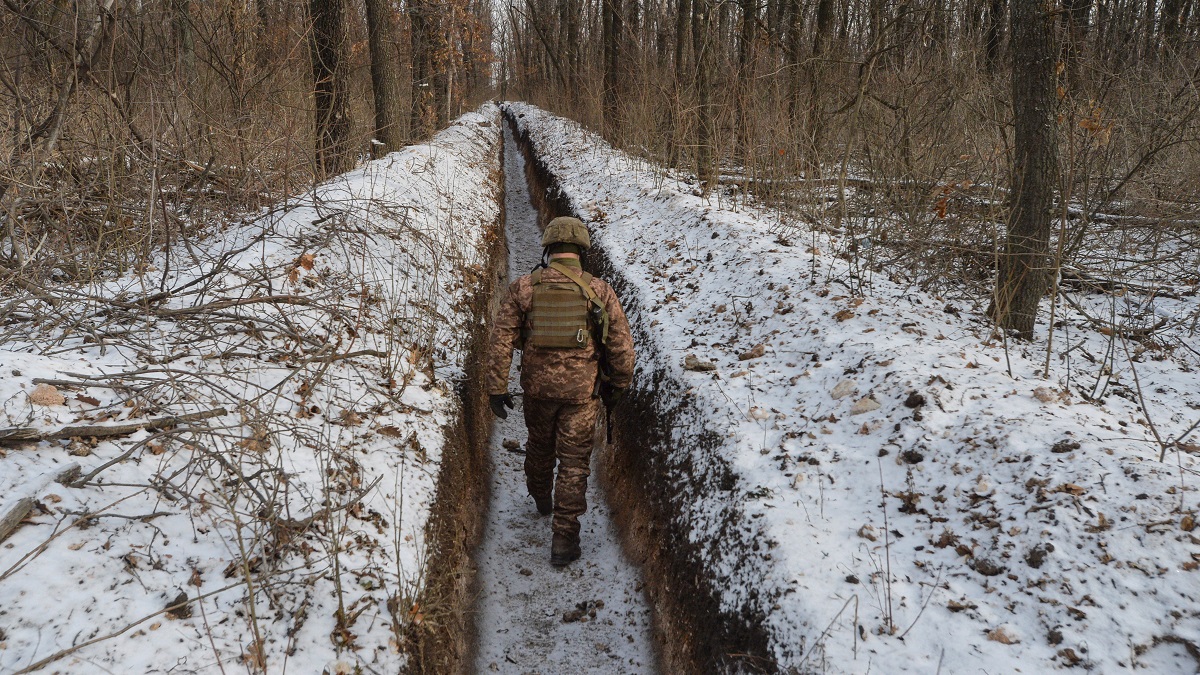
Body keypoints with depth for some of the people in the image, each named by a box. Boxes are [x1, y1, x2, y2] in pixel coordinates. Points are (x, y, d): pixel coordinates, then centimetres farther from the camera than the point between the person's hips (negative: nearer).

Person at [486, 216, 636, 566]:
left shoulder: (524, 287, -4)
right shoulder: (599, 291, -6)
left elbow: (502, 339, -6)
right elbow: (621, 345, -4)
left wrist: (497, 387, -2)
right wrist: (616, 387, 11)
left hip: (538, 386, 2)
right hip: (582, 391, -2)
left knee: (540, 446, 27)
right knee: (574, 463, 7)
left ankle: (541, 499, 51)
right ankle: (563, 539, 7)